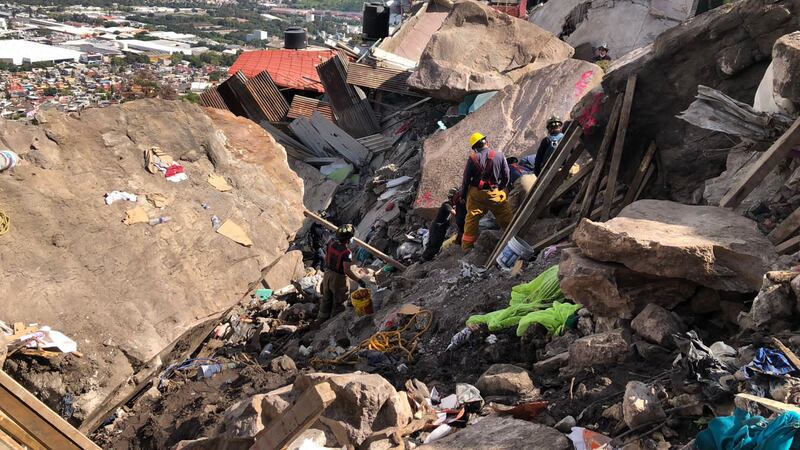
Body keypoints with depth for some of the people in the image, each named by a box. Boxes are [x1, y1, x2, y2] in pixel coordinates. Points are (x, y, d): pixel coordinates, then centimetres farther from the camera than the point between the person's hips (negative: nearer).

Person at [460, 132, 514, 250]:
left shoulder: (473, 158, -7)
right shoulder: (499, 155, -4)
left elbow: (466, 179, -3)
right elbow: (506, 176, 1)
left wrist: (462, 195, 10)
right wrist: (501, 188, 17)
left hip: (476, 193, 0)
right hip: (495, 193, 0)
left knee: (472, 219, 6)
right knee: (506, 217, 9)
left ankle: (467, 246, 8)